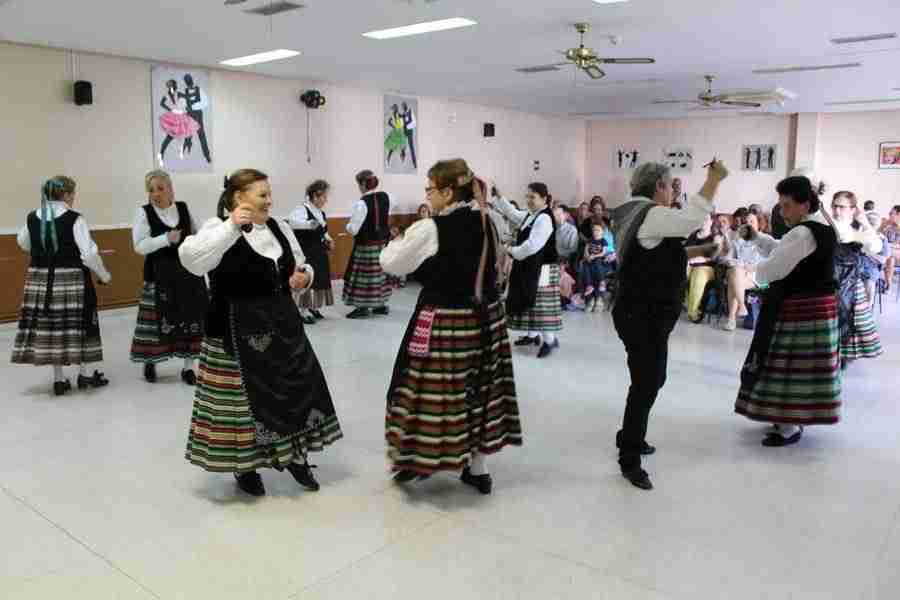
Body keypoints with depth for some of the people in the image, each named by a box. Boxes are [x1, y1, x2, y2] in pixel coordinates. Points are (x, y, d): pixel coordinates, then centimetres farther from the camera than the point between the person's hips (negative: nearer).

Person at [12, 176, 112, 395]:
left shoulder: (32, 218, 3)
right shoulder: (74, 219, -13)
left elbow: (23, 243, 20)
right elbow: (89, 254, -15)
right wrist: (104, 275, -1)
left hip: (40, 279, 4)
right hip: (71, 279, -4)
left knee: (48, 325, 10)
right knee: (77, 324, 8)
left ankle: (59, 379, 16)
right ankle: (84, 374, 18)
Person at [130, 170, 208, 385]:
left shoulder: (184, 208, 5)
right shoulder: (143, 212, -4)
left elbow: (197, 235, 18)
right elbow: (139, 246, -12)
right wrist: (166, 239, -20)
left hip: (187, 271, 3)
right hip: (159, 274, -2)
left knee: (190, 318, 3)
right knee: (156, 320, 1)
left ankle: (188, 366, 14)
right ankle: (149, 361, 25)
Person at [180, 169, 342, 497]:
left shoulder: (278, 227, 10)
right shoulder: (219, 229, -10)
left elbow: (301, 265, 19)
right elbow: (190, 259, -29)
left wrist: (305, 277, -4)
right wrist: (231, 227, -34)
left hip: (282, 323, 7)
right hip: (238, 331, -6)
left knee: (297, 388, 11)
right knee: (244, 396, 3)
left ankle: (296, 456, 31)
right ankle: (245, 467, 24)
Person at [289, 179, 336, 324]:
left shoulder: (321, 213, 13)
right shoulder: (302, 209, -13)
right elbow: (293, 221, -33)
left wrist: (328, 240, 6)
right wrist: (311, 224, -43)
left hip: (319, 254, 9)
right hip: (306, 254, -9)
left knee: (320, 280, 12)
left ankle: (313, 308, 25)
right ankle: (303, 311, 2)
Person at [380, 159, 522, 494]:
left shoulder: (430, 229, -14)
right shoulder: (486, 223, 4)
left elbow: (391, 263, -5)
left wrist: (397, 242, 16)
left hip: (445, 321, -6)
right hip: (486, 316, 7)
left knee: (434, 391, 8)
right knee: (478, 390, 14)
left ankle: (417, 463, 26)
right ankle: (477, 469, 26)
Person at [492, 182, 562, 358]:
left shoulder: (545, 218, -18)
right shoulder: (529, 215, 10)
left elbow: (532, 245, -24)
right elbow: (512, 213, 26)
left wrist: (513, 251, -12)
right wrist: (499, 197, 15)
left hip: (542, 268, -10)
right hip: (528, 266, 10)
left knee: (541, 303, -7)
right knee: (527, 301, 16)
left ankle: (550, 339, 1)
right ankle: (532, 335, 29)